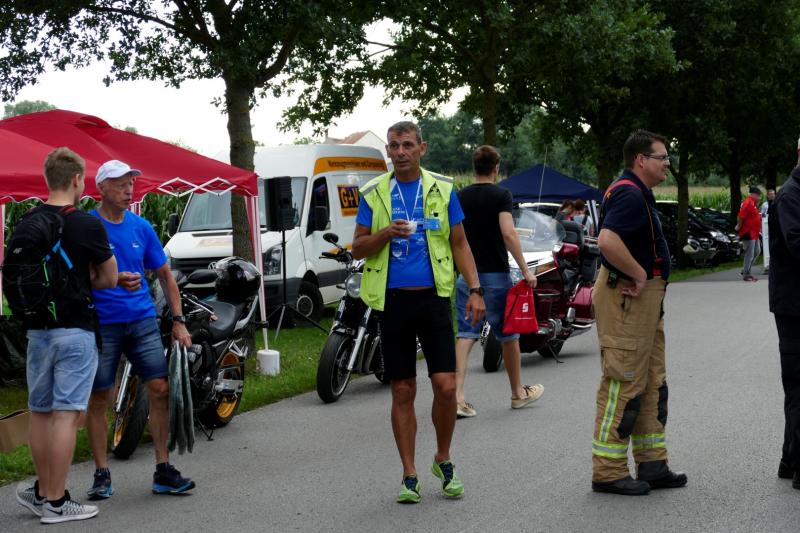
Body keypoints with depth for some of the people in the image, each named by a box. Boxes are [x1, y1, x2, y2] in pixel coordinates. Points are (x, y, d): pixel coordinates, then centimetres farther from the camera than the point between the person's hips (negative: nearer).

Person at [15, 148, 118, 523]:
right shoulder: (87, 225, -11)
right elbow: (109, 279, -1)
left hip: (37, 329, 6)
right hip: (75, 330, -6)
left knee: (40, 412, 13)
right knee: (66, 415, -4)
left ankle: (42, 492, 23)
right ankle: (56, 502, -1)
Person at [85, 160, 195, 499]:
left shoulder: (141, 227, 8)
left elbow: (165, 274, 15)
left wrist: (178, 321, 9)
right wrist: (115, 279, -25)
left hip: (142, 319, 4)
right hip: (101, 322, -3)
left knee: (160, 389, -4)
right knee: (99, 398, 3)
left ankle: (163, 471, 4)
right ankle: (102, 475, 13)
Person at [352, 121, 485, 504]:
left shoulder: (442, 189, 6)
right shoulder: (374, 193, 6)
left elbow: (460, 244, 9)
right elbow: (358, 248, 6)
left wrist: (475, 289, -2)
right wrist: (386, 233, -13)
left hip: (433, 297, 0)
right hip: (392, 300, 0)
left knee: (445, 386, -7)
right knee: (403, 392, 5)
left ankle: (443, 460, 16)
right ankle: (409, 476, 14)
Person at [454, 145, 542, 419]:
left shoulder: (460, 197, 7)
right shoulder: (501, 195, -8)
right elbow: (508, 233, -18)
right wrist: (525, 271, -15)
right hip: (495, 274, -4)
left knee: (465, 335, -1)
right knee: (508, 334, 11)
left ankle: (457, 396, -13)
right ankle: (518, 393, 25)